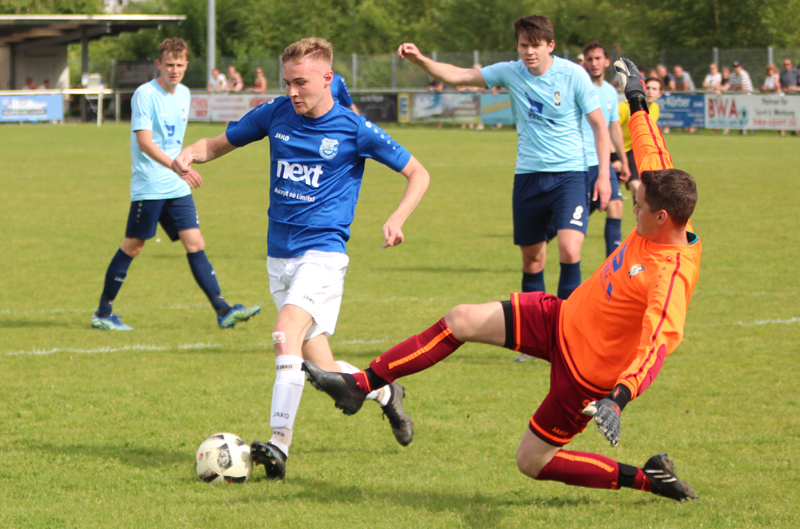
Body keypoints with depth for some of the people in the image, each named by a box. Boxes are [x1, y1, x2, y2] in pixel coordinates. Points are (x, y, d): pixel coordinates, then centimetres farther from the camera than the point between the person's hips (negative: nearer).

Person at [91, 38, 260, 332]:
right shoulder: (145, 95, -12)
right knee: (132, 246, 0)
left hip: (178, 187, 6)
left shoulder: (184, 94, 11)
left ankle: (222, 311, -3)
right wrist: (177, 166, -33)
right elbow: (144, 142, -21)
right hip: (148, 186, -6)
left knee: (195, 243, 0)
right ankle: (102, 313, 11)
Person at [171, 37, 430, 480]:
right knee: (320, 367, 6)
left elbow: (417, 174, 2)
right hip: (279, 256, 5)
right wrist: (188, 155, -9)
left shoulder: (353, 129, -7)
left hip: (322, 251, -5)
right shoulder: (276, 114, 3)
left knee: (286, 332, -27)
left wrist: (398, 219, -16)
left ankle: (279, 447, -30)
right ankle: (384, 392, 36)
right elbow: (217, 144, 15)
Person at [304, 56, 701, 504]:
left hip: (585, 371, -9)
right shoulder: (663, 220, -9)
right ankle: (361, 386, 10)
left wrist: (619, 398, -59)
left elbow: (656, 345, -45)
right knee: (461, 320, 2)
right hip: (562, 318, 9)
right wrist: (638, 102, 20)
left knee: (533, 462, 2)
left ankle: (648, 479, 11)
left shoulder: (672, 275, -33)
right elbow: (654, 159, 7)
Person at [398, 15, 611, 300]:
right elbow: (458, 76, -1)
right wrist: (420, 60, -16)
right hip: (527, 175, 4)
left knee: (569, 250, -21)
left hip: (568, 173, -4)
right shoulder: (510, 73, 0)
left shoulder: (573, 75, -8)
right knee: (532, 258, 9)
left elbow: (599, 125, -2)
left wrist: (603, 175, -8)